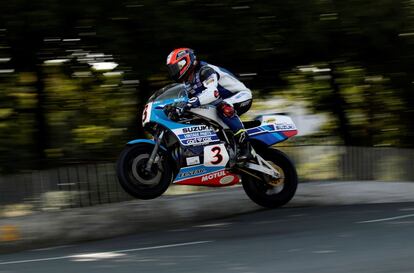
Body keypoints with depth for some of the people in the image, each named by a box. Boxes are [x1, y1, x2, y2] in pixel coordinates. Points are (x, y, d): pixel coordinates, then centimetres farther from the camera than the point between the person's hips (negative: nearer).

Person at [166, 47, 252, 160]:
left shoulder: (205, 70, -25)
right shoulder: (188, 81, 7)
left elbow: (213, 92, -43)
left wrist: (195, 101, -56)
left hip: (241, 96, -10)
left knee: (224, 108, -42)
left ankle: (244, 145, -38)